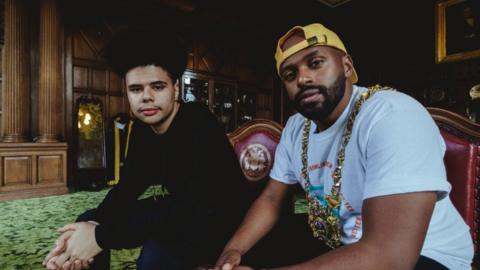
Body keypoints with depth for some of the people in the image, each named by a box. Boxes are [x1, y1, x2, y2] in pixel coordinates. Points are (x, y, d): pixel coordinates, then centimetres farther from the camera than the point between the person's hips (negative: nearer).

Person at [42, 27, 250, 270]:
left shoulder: (199, 124, -27)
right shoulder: (141, 129, -2)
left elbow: (197, 207, -36)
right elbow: (127, 186, 1)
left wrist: (102, 237, -31)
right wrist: (93, 226, -21)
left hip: (221, 217, -7)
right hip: (178, 211, 7)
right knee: (88, 222, 5)